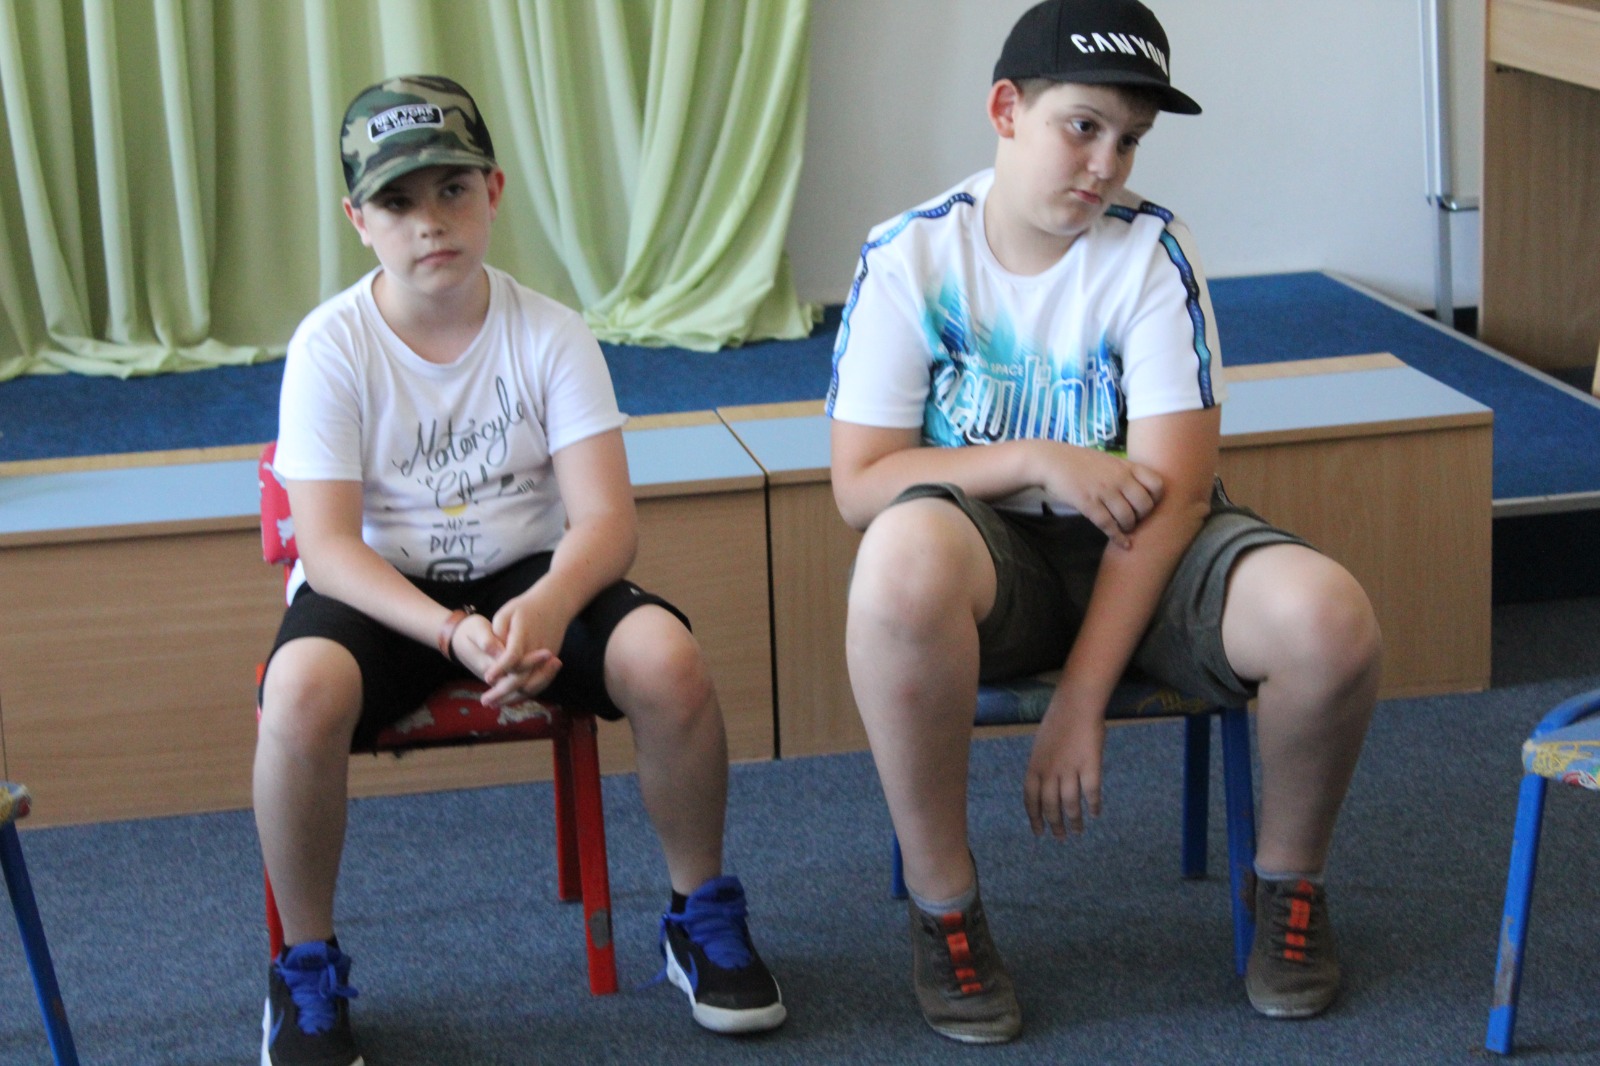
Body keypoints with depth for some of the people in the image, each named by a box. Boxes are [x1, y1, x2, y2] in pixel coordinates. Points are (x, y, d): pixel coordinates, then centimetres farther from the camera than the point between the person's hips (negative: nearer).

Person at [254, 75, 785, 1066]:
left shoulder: (551, 334, -7)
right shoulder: (332, 345, -10)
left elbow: (605, 518, -13)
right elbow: (329, 546, -16)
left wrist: (544, 607, -35)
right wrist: (453, 634, -32)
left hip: (532, 574, 2)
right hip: (379, 589, -1)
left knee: (666, 654, -28)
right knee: (303, 687, -36)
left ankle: (703, 914, -2)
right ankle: (307, 966, -12)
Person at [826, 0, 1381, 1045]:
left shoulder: (1151, 251, -8)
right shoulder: (912, 256, -7)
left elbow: (1174, 486, -14)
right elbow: (859, 484, -8)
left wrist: (1081, 701, -20)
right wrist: (1037, 460, -19)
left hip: (1139, 550, 1)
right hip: (991, 556, -1)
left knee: (1330, 618, -29)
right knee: (905, 554, -39)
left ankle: (1292, 885, 3)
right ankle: (944, 908, -18)